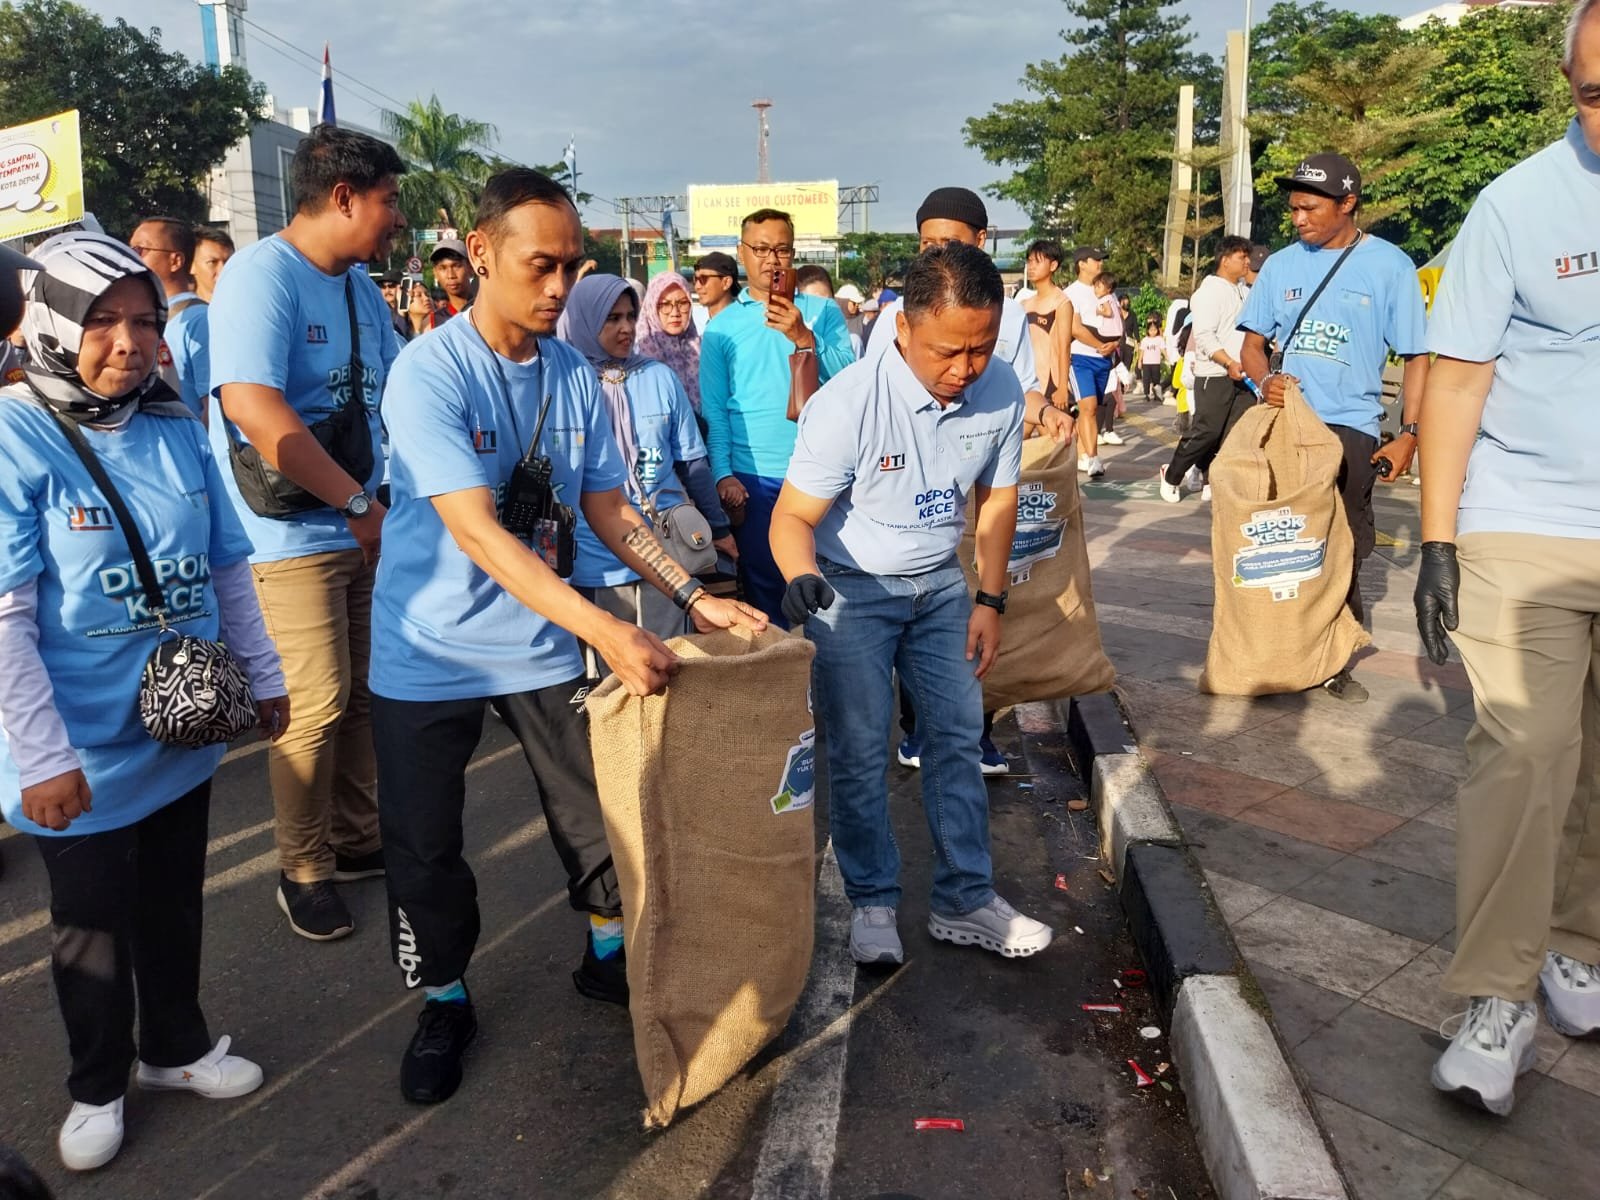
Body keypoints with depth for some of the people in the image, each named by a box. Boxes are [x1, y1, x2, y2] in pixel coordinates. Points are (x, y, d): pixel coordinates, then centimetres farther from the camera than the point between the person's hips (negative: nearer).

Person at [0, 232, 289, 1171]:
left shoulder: (178, 428, 0)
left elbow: (229, 567, 8)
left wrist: (264, 676, 11)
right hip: (84, 753, -4)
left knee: (175, 905, 21)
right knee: (94, 925, 16)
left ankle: (177, 1046, 43)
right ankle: (98, 1084, 39)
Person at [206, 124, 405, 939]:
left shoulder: (359, 284, 12)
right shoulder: (261, 274, -15)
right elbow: (253, 409, -26)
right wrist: (357, 501, -20)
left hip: (364, 525, 8)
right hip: (293, 533, -8)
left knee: (364, 694, 14)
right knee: (317, 705, -4)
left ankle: (356, 839, 30)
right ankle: (303, 869, 15)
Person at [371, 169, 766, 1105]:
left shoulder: (575, 376, -2)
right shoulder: (430, 372, -19)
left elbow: (609, 509, 4)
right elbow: (475, 532, -28)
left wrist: (693, 596, -8)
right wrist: (606, 631, -36)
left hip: (541, 641, 4)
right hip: (431, 650, -4)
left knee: (598, 809, 10)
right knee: (425, 843, 7)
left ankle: (609, 958, 36)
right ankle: (446, 1002, 31)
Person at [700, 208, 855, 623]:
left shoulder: (822, 312, 5)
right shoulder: (721, 326, 6)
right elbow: (714, 408, 3)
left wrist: (803, 337, -20)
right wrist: (723, 475, -6)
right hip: (753, 478, 0)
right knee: (763, 583, 9)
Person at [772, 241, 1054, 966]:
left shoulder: (1002, 390, -13)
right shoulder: (847, 404, -28)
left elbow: (997, 498, 2)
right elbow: (794, 516, -22)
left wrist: (990, 601, 0)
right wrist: (802, 577, -44)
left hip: (940, 585, 4)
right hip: (851, 590, -4)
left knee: (959, 737, 6)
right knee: (859, 754, -1)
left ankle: (964, 901, 19)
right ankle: (872, 902, 18)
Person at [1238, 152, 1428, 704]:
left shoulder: (1389, 265, -1)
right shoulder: (1281, 264, 7)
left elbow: (1417, 356, 0)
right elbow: (1253, 342, 12)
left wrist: (1409, 432, -8)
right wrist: (1265, 379, -10)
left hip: (1349, 428, -3)